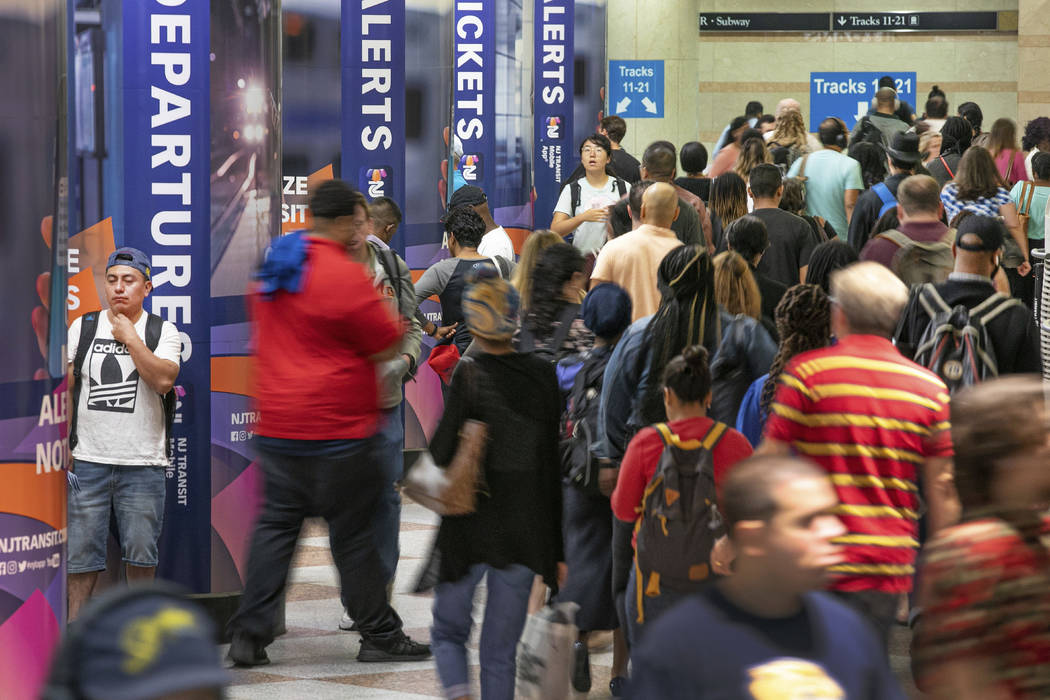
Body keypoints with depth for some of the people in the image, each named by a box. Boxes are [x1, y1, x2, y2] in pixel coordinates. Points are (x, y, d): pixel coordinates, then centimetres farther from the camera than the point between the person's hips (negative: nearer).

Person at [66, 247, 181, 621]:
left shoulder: (163, 331, 3)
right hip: (89, 462, 1)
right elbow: (65, 387, 11)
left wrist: (131, 338, -12)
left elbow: (163, 379, -15)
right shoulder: (82, 328, 8)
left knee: (141, 553, 2)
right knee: (81, 552, -1)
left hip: (143, 463, -1)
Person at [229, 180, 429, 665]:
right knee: (353, 532, 2)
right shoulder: (346, 275, -15)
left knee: (275, 524, 9)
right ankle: (379, 634, 12)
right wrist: (380, 300, 6)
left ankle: (249, 634, 2)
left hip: (276, 425, 7)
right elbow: (389, 347, -11)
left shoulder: (275, 268, 10)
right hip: (337, 427, -7)